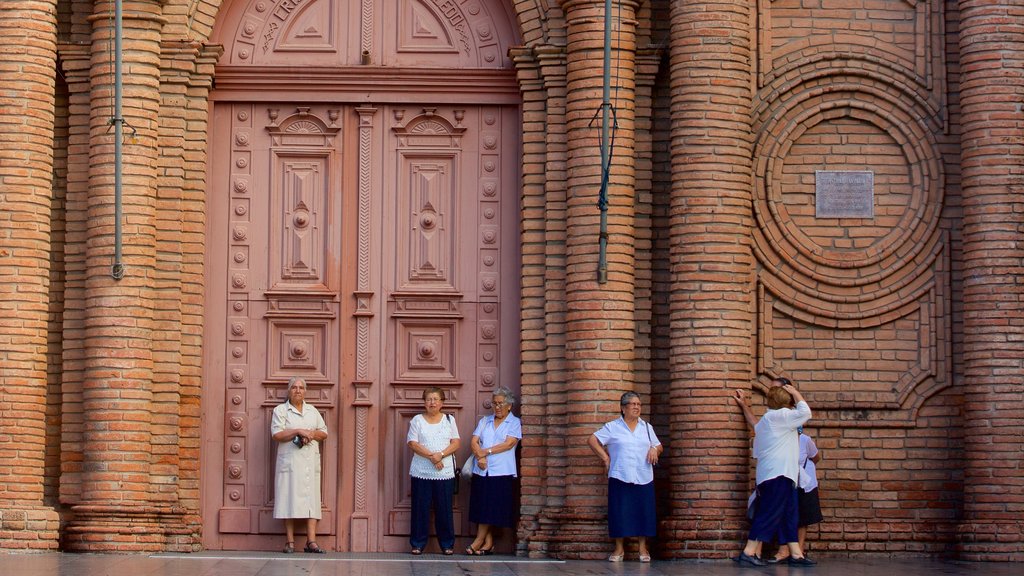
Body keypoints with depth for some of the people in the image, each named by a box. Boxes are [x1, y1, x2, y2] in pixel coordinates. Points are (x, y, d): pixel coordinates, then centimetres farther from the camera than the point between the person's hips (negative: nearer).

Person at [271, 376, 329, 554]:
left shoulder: (312, 411, 19)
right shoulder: (280, 410, 6)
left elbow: (324, 433, 15)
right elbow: (276, 434, -7)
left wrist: (310, 433, -5)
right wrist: (298, 431, -15)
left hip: (311, 462, 4)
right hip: (290, 462, -4)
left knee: (311, 500, -4)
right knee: (289, 499, -7)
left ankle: (311, 541, -8)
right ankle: (290, 542, -5)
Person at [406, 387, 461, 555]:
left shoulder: (449, 420, 10)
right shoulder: (417, 420, 5)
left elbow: (455, 443, 3)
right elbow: (413, 444, -4)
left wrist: (441, 454, -14)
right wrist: (431, 456, -16)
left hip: (445, 472, 1)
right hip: (421, 471, -1)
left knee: (444, 509, 1)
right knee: (420, 508, -1)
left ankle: (447, 544, 9)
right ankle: (417, 543, 7)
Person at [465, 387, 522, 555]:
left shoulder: (515, 423, 3)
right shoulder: (485, 421, 15)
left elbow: (509, 444, -9)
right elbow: (474, 442, 7)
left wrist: (486, 451, -9)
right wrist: (480, 457, -11)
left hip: (502, 472, -4)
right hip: (481, 471, 4)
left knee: (491, 509, -5)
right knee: (482, 508, 1)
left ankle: (479, 541, 0)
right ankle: (488, 543, 6)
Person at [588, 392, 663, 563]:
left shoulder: (647, 427, 16)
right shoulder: (612, 427, 4)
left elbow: (658, 446, 21)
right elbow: (592, 440, 3)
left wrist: (655, 450, -2)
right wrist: (605, 458, -2)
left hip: (644, 478, 3)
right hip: (620, 478, -3)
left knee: (643, 512, 0)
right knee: (620, 512, -2)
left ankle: (642, 548, 8)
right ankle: (619, 549, 6)